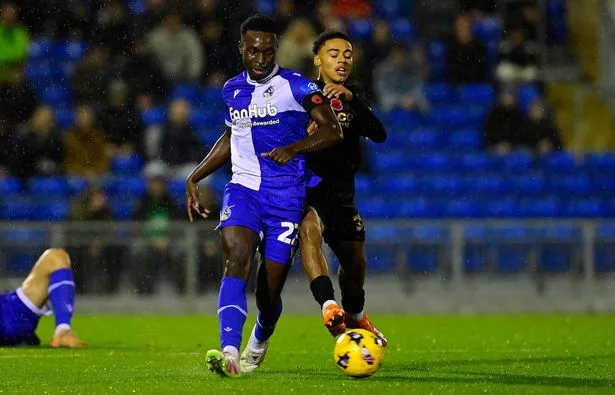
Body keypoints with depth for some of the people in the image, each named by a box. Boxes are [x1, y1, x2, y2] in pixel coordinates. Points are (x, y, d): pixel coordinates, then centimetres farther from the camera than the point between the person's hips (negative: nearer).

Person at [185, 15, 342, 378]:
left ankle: (261, 338, 37)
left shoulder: (296, 87, -5)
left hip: (286, 197, -3)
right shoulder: (233, 90, 11)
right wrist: (195, 178, 23)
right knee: (236, 261, -25)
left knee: (269, 291, 2)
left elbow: (333, 130, -5)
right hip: (243, 189, 3)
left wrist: (294, 148, -20)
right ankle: (230, 352, -37)